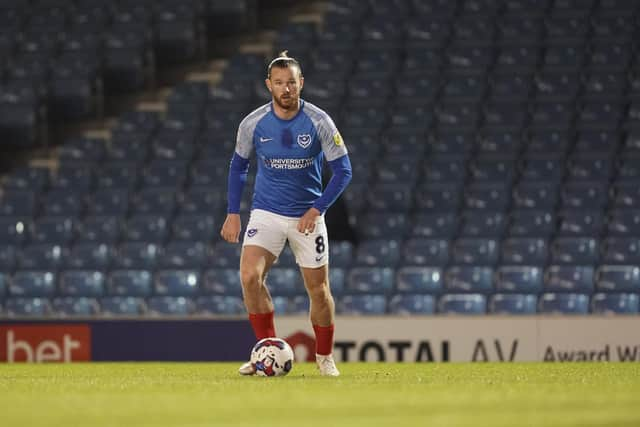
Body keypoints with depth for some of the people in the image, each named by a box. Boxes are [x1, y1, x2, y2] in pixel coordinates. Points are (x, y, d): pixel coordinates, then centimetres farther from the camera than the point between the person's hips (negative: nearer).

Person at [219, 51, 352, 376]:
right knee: (250, 276, -20)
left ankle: (325, 357, 25)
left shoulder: (319, 122, -12)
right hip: (266, 213, 1)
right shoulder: (253, 124, -7)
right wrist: (233, 213, 3)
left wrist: (316, 209, -16)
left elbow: (343, 170, -6)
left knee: (318, 288, 4)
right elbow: (238, 166, 9)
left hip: (307, 216, -1)